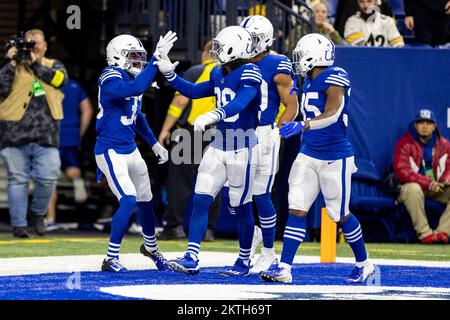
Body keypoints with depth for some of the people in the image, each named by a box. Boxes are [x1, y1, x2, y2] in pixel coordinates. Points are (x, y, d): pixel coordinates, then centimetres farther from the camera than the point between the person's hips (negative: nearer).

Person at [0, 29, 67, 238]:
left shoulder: (53, 65, 17)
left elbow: (61, 79, -5)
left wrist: (35, 64, -9)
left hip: (46, 134, 1)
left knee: (48, 178, -6)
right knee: (18, 179, -1)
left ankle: (37, 213, 19)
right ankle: (18, 224, 7)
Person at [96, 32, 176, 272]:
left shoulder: (131, 79, 8)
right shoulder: (111, 79, -19)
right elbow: (136, 89, -40)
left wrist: (154, 143, 25)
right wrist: (157, 58, -39)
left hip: (131, 150, 9)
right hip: (111, 151, -9)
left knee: (145, 199, 18)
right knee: (128, 200, -20)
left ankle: (150, 247, 43)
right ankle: (110, 259, -11)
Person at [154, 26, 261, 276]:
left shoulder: (249, 74, -16)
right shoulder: (219, 73, 10)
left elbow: (239, 103, -32)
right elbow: (194, 91, 24)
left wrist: (213, 115, -48)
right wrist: (169, 74, 15)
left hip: (242, 147, -7)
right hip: (219, 145, 7)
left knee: (242, 206, 3)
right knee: (201, 200, -2)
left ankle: (244, 262, 18)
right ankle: (191, 259, -4)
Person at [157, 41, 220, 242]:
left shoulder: (196, 72, -1)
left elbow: (180, 101, -8)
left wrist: (166, 129, -4)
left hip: (192, 132, -4)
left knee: (179, 179, -1)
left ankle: (175, 226, -6)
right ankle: (208, 229, 6)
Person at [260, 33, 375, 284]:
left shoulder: (335, 78, -17)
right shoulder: (309, 81, 9)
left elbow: (332, 114, -30)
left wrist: (302, 125, -41)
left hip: (335, 158, -7)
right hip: (309, 155, 7)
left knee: (340, 214, 5)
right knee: (297, 209, -4)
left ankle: (364, 264, 25)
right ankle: (284, 268, -8)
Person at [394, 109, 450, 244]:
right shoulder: (405, 144, -8)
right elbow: (401, 171, -18)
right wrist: (428, 183, -28)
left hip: (437, 188, 5)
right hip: (412, 185, -4)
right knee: (413, 189, -39)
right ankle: (424, 233, -36)